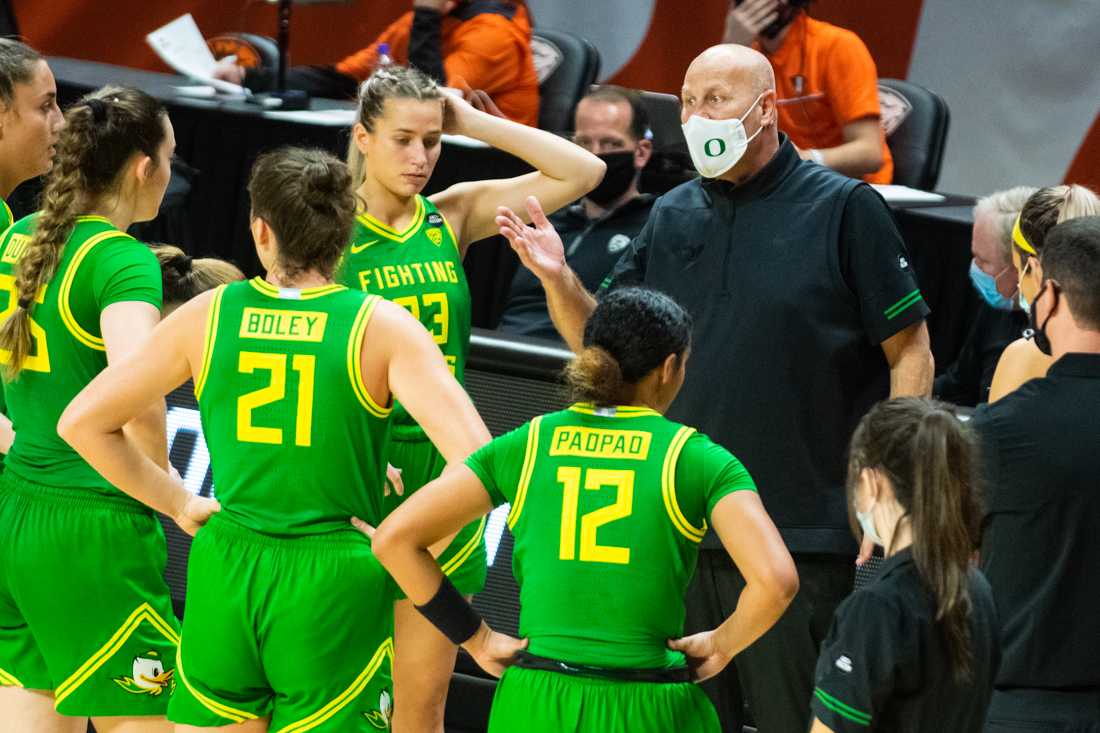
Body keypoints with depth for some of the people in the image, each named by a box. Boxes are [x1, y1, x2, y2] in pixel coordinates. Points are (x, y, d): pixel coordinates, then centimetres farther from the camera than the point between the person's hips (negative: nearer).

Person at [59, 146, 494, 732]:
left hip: (225, 573, 2)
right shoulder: (382, 327, -6)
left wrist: (179, 504, 12)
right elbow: (473, 457, -16)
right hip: (334, 581, -2)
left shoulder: (208, 315, 2)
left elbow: (82, 422, 7)